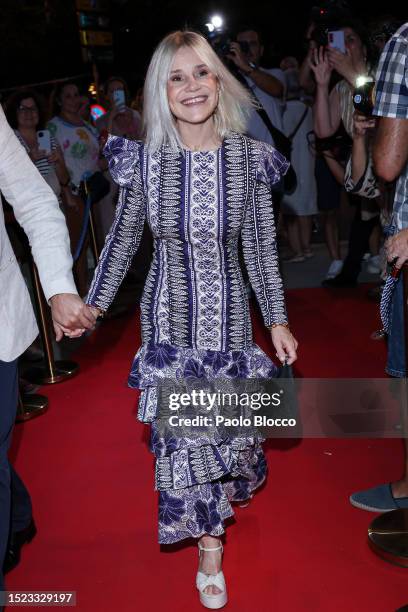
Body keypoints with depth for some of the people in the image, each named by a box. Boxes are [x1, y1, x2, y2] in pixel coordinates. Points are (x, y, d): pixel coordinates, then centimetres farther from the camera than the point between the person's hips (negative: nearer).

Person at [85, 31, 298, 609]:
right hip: (169, 316, 0)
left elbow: (260, 246, -1)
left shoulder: (249, 156, -7)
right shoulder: (145, 159, -7)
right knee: (183, 427, 4)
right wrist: (93, 303, 4)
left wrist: (277, 320, 2)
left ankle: (212, 513, 44)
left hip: (227, 314, 1)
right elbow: (123, 237, 4)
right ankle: (210, 544, 26)